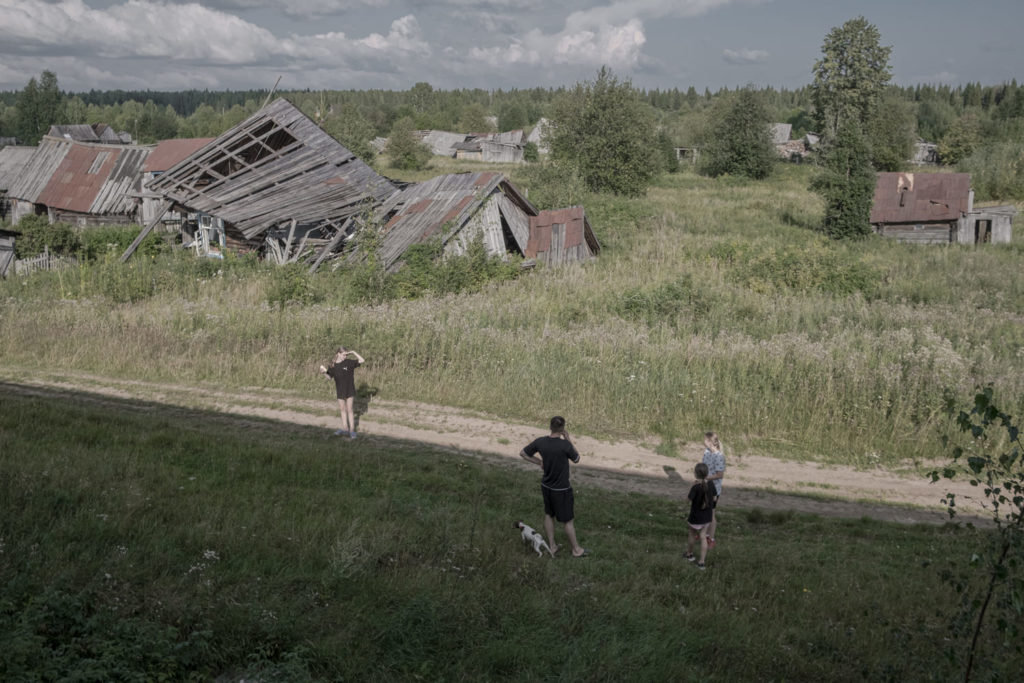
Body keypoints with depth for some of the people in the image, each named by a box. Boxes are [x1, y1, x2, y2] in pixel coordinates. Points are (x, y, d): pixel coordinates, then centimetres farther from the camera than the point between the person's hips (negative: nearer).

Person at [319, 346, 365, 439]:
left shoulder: (349, 362, -9)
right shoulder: (333, 365, -2)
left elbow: (362, 361, -12)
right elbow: (330, 376, 7)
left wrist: (353, 353, -18)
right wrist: (324, 372, -11)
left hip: (350, 390, -3)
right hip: (340, 391, 3)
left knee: (350, 410, -1)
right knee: (343, 409, 12)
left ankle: (352, 430, 3)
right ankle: (345, 429, 21)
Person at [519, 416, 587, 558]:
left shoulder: (540, 442, -12)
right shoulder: (565, 445, -27)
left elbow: (523, 453, 2)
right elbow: (576, 459, -8)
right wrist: (568, 440, -7)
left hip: (546, 486, 5)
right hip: (561, 489, -5)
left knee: (549, 514, 22)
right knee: (568, 520, 11)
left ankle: (552, 546, 33)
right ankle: (576, 549, 26)